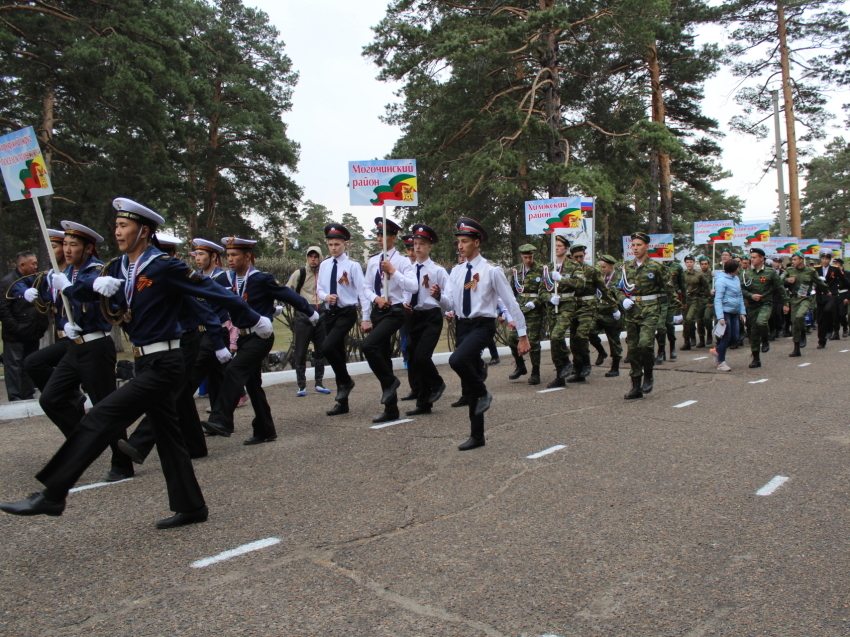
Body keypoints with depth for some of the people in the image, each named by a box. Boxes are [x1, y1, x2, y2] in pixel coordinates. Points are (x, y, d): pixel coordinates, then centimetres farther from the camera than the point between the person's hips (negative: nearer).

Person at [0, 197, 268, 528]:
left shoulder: (165, 266, -13)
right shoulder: (117, 268, 9)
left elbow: (213, 290, -11)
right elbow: (78, 292, 3)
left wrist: (255, 319, -7)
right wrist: (96, 284, -20)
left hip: (162, 364, -9)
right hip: (145, 363, 9)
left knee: (99, 419, -11)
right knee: (167, 435, 12)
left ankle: (52, 494, -2)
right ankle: (191, 507, 22)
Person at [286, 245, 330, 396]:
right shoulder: (300, 273, -2)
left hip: (321, 315, 3)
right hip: (304, 316, -3)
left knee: (320, 351, 10)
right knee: (301, 351, 0)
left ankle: (319, 383, 21)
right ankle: (301, 386, 8)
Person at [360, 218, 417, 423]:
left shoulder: (402, 260, -4)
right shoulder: (373, 261, 11)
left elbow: (413, 286, -16)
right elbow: (366, 288, 7)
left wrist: (393, 271, -22)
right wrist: (376, 298, -10)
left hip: (394, 311, -6)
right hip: (377, 311, 6)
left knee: (369, 345, -27)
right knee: (384, 357, 8)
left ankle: (390, 381, -3)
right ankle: (391, 409, 16)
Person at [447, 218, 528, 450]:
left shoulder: (491, 270, -8)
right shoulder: (456, 272, 8)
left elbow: (510, 302, -7)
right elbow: (449, 302, 5)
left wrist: (522, 335, -7)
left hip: (483, 326, -6)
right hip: (463, 326, 6)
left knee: (457, 360, -32)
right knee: (468, 386, 8)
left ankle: (483, 394, -3)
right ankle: (477, 436, 20)